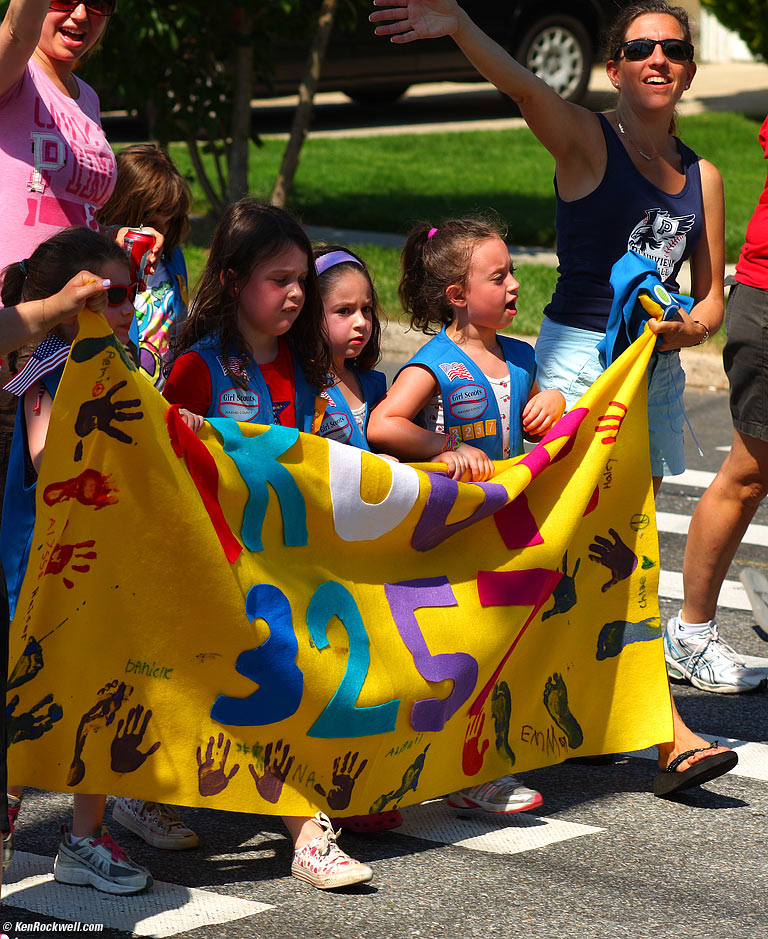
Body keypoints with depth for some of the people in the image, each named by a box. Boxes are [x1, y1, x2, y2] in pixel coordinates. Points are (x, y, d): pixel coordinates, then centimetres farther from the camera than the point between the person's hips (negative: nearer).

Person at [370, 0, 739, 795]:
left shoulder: (702, 177, 11)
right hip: (579, 357, -6)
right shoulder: (586, 141, -5)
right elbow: (522, 87, -25)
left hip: (656, 365, 6)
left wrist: (686, 328, -9)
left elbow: (711, 302, 14)